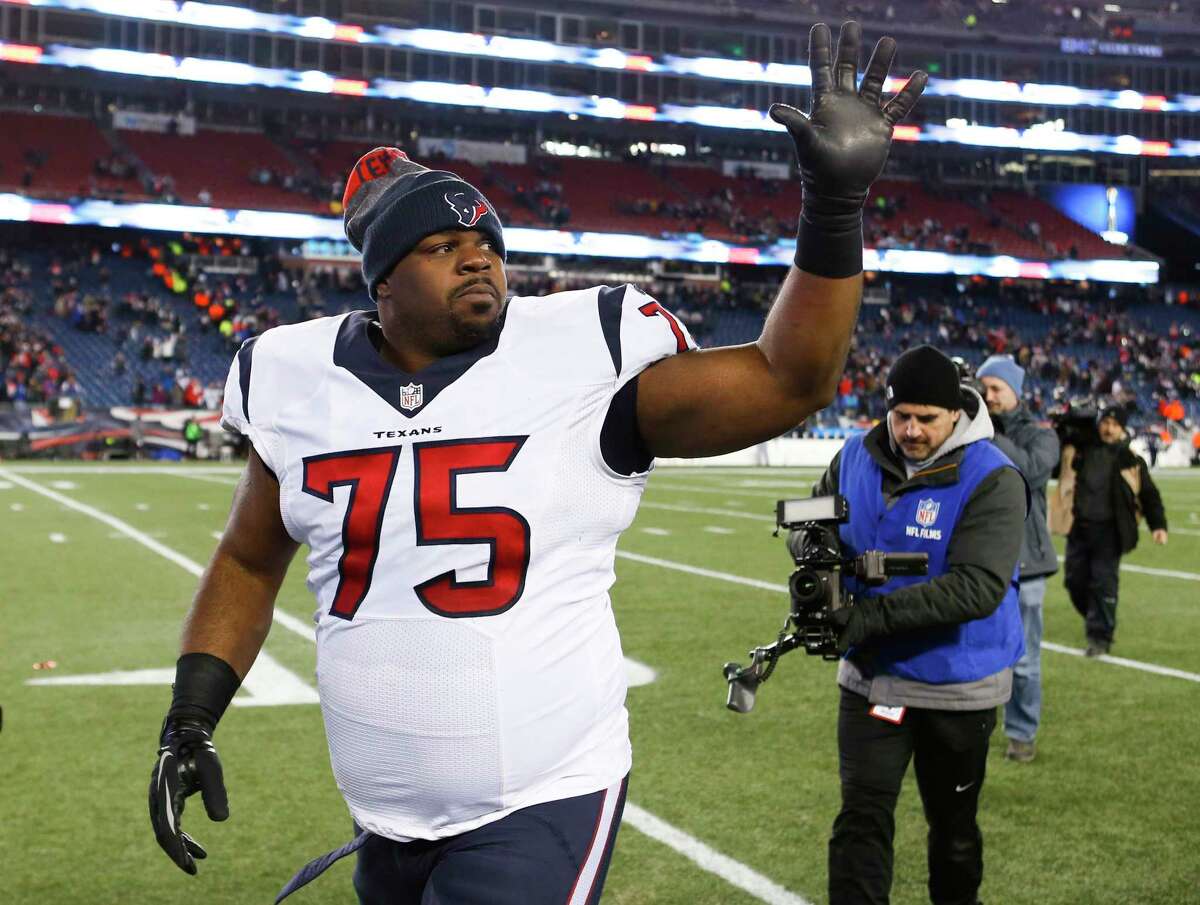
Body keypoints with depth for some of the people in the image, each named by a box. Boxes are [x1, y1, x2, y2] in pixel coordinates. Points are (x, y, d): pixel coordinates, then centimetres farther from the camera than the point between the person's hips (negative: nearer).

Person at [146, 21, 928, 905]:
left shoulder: (581, 363, -10)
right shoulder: (303, 386, 0)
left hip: (542, 809, -4)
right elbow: (249, 564, 13)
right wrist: (190, 721, 7)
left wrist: (836, 204, -22)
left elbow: (788, 381, -13)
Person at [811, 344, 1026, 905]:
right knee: (861, 820, -4)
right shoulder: (857, 457, -4)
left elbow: (978, 588, -29)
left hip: (958, 686, -3)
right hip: (871, 675, 3)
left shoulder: (992, 480, -19)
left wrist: (875, 614, -36)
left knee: (952, 823, 17)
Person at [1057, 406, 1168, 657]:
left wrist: (1158, 525, -2)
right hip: (1078, 527, 3)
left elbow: (1149, 494, 7)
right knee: (1075, 580, 7)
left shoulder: (1130, 459, 2)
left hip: (1109, 530, -3)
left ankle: (1100, 637, 4)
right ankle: (1095, 619, 32)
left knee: (1104, 583, -5)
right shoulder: (1079, 449, 5)